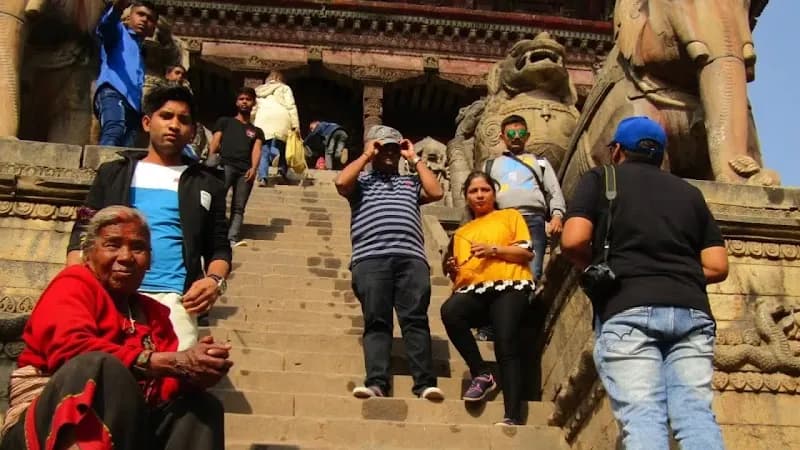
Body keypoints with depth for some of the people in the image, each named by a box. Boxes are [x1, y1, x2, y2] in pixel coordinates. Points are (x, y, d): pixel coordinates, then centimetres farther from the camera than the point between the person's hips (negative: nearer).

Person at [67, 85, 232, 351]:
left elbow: (219, 247, 18)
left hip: (174, 299, -1)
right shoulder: (113, 174, 19)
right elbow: (83, 234, 15)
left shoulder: (206, 185, 19)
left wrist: (215, 280, -4)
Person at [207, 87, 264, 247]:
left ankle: (233, 238, -18)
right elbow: (215, 142, 13)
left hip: (245, 170, 2)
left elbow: (256, 150, 12)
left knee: (238, 207, -8)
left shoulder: (256, 131, 28)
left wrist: (253, 168, -7)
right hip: (226, 164, -2)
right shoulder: (224, 122, 24)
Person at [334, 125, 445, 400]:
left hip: (411, 257, 1)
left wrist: (414, 159, 19)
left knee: (416, 320, -11)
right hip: (371, 258, -1)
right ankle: (377, 383, -22)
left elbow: (436, 192, 12)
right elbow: (341, 182, 3)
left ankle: (425, 383, -20)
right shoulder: (362, 181, 25)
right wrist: (366, 155, 14)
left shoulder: (411, 182, 31)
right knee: (376, 322, -12)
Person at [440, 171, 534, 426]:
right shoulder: (461, 232, 31)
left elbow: (527, 252, 7)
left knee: (506, 347, -24)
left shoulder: (510, 216, 21)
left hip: (508, 287, -3)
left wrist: (493, 249, -6)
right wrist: (452, 270, 4)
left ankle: (513, 417, -30)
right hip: (474, 291, 3)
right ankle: (481, 374, -19)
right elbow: (458, 274, 28)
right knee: (450, 310, -32)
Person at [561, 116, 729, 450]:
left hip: (627, 309, -3)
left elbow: (573, 241, -2)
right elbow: (717, 266, 15)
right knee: (696, 413, -3)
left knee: (641, 416, -11)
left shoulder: (600, 178, 14)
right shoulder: (689, 192, 25)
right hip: (690, 310, 4)